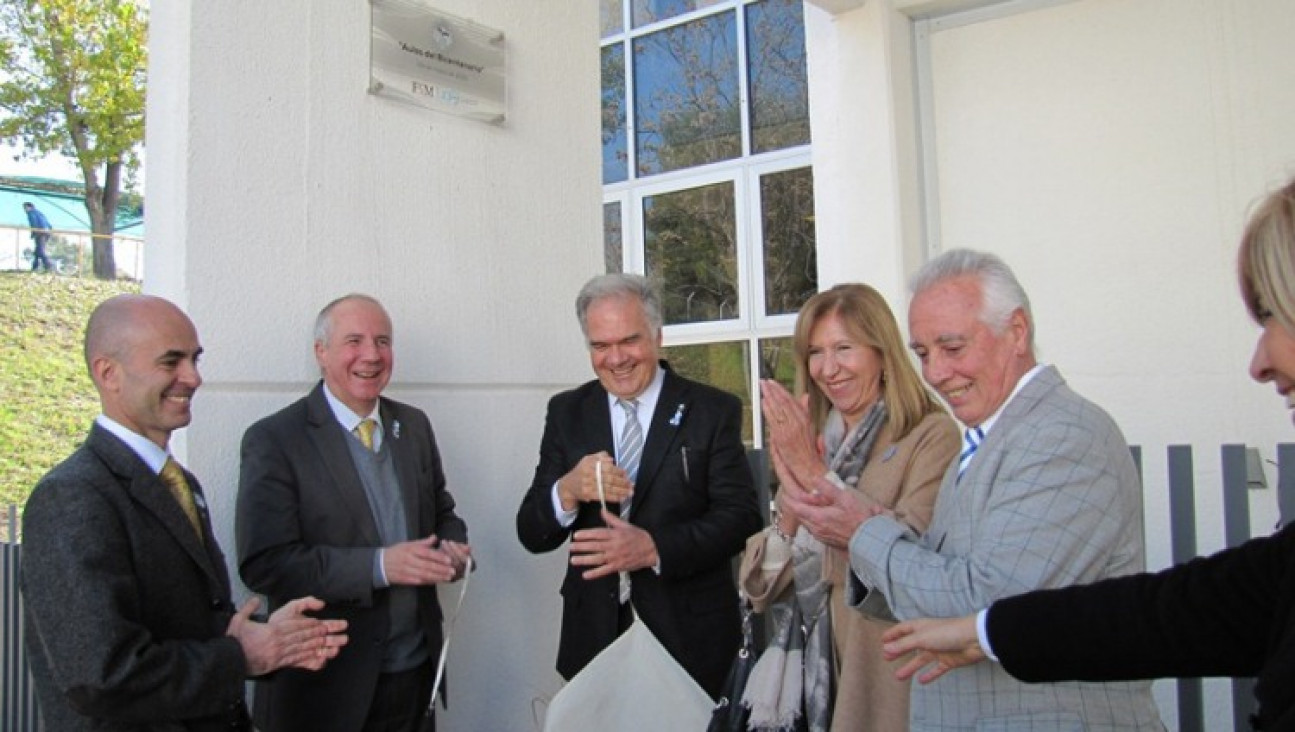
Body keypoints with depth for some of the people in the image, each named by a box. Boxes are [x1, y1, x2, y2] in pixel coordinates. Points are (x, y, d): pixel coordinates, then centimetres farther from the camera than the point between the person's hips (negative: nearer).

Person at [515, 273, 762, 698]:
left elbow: (741, 516, -10)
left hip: (691, 637, -2)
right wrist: (566, 492, -22)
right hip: (594, 635, 2)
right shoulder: (566, 413, 2)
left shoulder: (714, 411, -5)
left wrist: (654, 548, -25)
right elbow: (532, 534, 0)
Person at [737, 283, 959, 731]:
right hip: (817, 670, 5)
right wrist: (790, 512, -17)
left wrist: (816, 472, -23)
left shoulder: (931, 434, -12)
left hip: (889, 676, -4)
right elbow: (762, 586, 1)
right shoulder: (806, 440, 4)